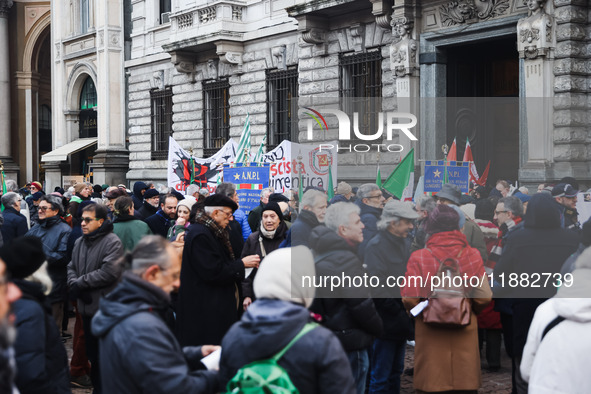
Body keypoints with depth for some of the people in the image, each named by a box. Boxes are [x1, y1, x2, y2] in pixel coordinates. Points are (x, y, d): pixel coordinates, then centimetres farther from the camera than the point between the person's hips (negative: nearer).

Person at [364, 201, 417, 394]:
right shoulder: (377, 246, -14)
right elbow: (378, 289, -19)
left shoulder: (406, 242, 11)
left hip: (402, 321, 8)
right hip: (386, 322, -8)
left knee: (396, 372, 18)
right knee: (381, 378, -2)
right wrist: (400, 314, -19)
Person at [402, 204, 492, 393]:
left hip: (431, 334, -2)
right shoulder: (473, 256, -4)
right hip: (465, 335, 2)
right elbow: (484, 296, -5)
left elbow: (409, 299, -12)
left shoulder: (419, 257, -11)